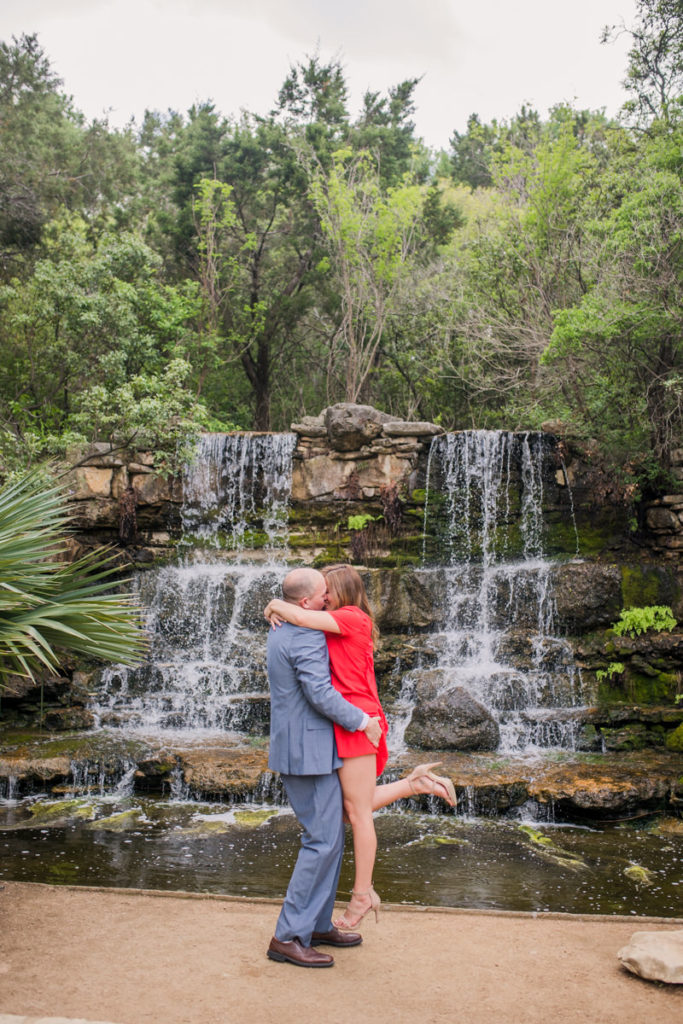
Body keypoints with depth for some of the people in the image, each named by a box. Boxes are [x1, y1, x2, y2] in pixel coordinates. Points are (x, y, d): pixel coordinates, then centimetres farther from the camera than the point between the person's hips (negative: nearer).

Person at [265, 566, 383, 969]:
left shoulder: (281, 631, 13)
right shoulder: (306, 636, -20)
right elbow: (320, 694, -25)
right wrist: (363, 721, -14)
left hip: (301, 748, 11)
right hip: (309, 751, -11)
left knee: (332, 835, 17)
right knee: (323, 841, -5)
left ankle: (319, 924, 25)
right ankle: (288, 936, 2)